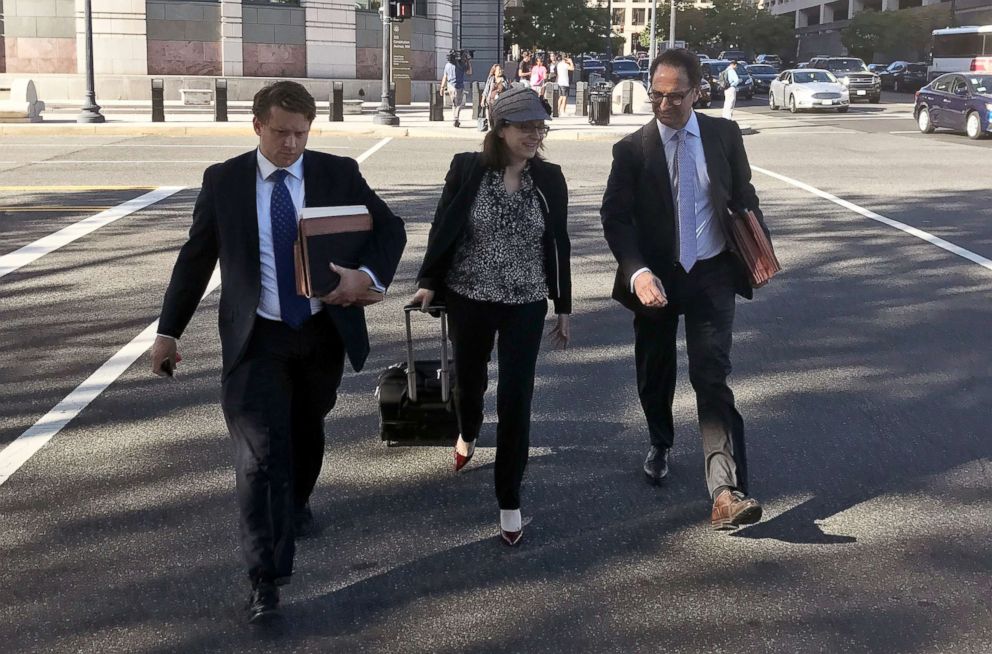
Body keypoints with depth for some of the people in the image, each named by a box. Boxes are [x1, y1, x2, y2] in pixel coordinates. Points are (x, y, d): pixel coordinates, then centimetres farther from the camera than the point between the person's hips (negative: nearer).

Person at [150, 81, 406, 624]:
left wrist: (368, 274, -21)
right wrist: (168, 330, 5)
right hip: (256, 336, -2)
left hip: (323, 330, 2)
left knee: (306, 431, 20)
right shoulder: (223, 180, -2)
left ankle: (296, 504, 51)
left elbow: (390, 229, 0)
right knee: (260, 452, -9)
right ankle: (266, 578, -4)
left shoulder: (339, 173, -2)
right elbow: (195, 258, 4)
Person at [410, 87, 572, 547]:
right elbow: (442, 228, 0)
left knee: (516, 400, -4)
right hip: (469, 298, 0)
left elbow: (558, 244, 4)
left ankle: (509, 501, 9)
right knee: (470, 380, 19)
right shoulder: (467, 168, -9)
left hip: (526, 304, 0)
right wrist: (428, 282, 2)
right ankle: (467, 436, 55)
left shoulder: (550, 179, -3)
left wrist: (563, 307, 7)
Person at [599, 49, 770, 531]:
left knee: (712, 378, -11)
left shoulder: (724, 135, -1)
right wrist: (637, 272, -24)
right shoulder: (632, 150, -6)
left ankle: (726, 492, -18)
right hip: (655, 277, 1)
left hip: (711, 274, -1)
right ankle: (660, 445, 46)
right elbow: (615, 218, -10)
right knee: (655, 374, 16)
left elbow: (743, 196, 12)